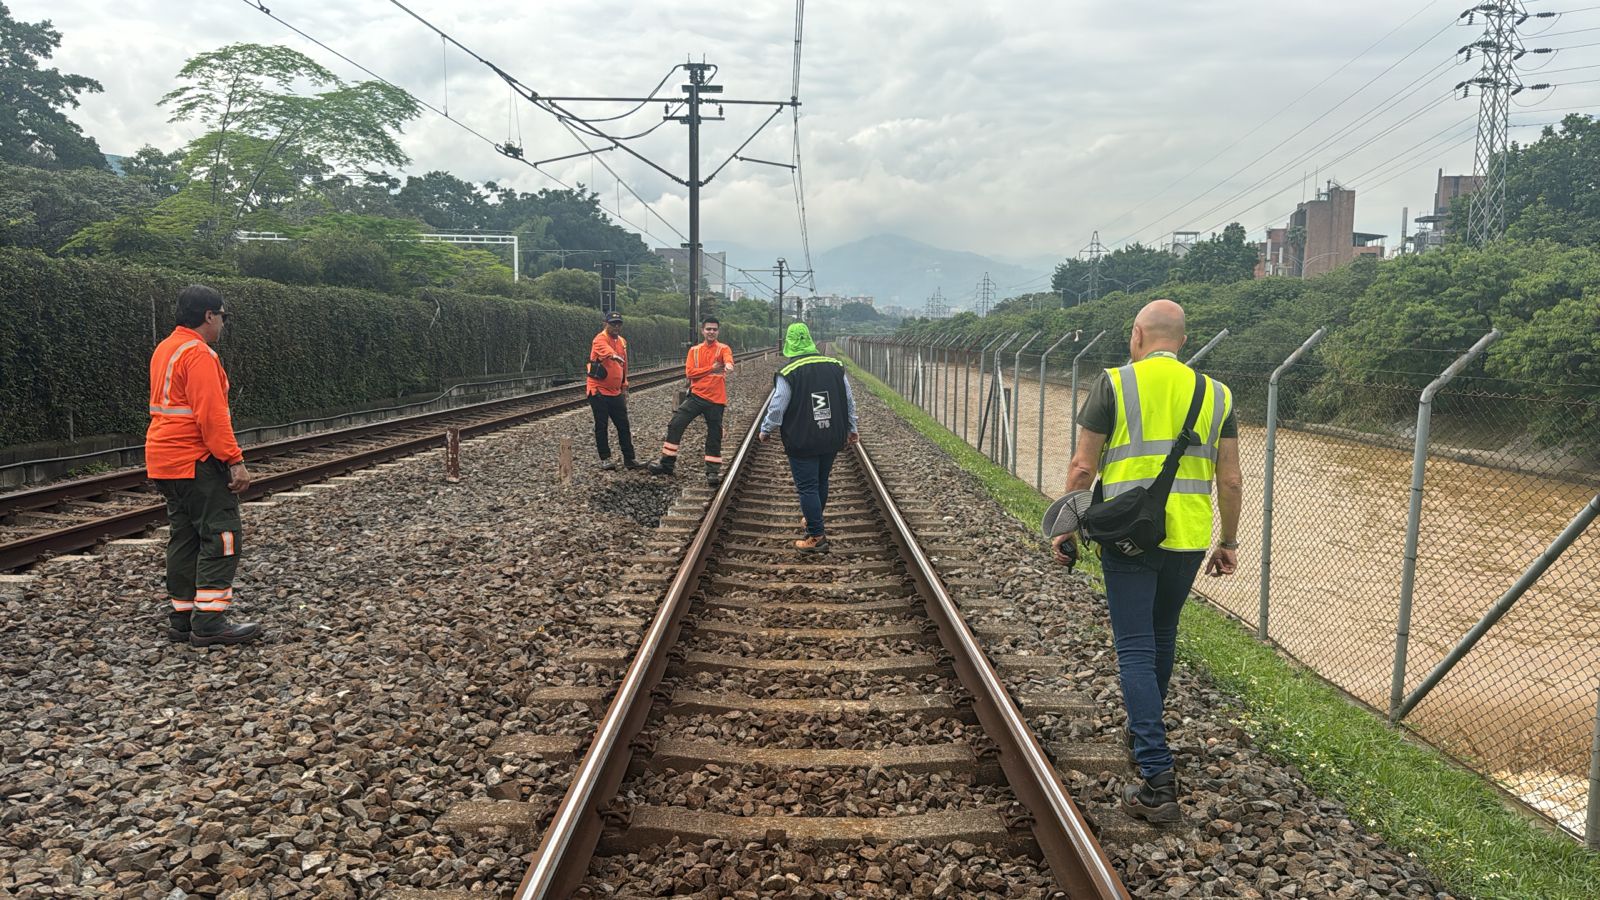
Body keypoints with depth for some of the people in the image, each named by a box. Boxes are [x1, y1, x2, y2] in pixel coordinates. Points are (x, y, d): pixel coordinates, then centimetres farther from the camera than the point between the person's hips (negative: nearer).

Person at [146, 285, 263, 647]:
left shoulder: (164, 350, 16)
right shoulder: (199, 354, -16)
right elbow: (211, 415, -23)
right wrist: (235, 460, -22)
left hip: (166, 461, 10)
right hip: (196, 461, -10)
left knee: (184, 537, 14)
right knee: (221, 537, -6)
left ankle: (182, 618, 18)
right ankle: (209, 622, -7)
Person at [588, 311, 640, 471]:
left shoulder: (622, 341, 11)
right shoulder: (600, 339, -13)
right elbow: (606, 351, -38)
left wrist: (624, 387, 19)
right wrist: (614, 356, -59)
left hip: (616, 392, 7)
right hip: (599, 391, -7)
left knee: (624, 426, 7)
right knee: (601, 426, 0)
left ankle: (629, 460, 12)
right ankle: (605, 459, 9)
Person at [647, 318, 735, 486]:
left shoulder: (723, 349, -4)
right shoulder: (694, 350, 7)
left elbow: (728, 360, -28)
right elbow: (690, 372, -5)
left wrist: (728, 366, -53)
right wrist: (712, 368, -14)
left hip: (716, 399, -3)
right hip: (696, 396, 3)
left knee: (714, 436, 2)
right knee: (675, 425, -5)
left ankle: (713, 471, 15)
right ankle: (666, 463, 6)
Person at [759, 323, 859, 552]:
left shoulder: (787, 372, -13)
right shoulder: (835, 366, 3)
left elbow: (777, 408, -11)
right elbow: (849, 401, 10)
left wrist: (766, 430, 6)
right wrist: (851, 428, 23)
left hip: (802, 443, -5)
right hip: (832, 440, 6)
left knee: (807, 487, 0)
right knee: (822, 482, 20)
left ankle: (817, 537, 0)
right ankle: (815, 521, 38)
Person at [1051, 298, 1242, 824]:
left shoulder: (1115, 384, -4)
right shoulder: (1215, 394, 6)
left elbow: (1082, 469, -6)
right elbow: (1231, 480, 7)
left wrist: (1067, 532, 4)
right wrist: (1229, 543, 18)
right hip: (1189, 540, 4)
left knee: (1137, 651, -1)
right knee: (1162, 637, 24)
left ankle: (1158, 779, -8)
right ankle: (1143, 734, 43)